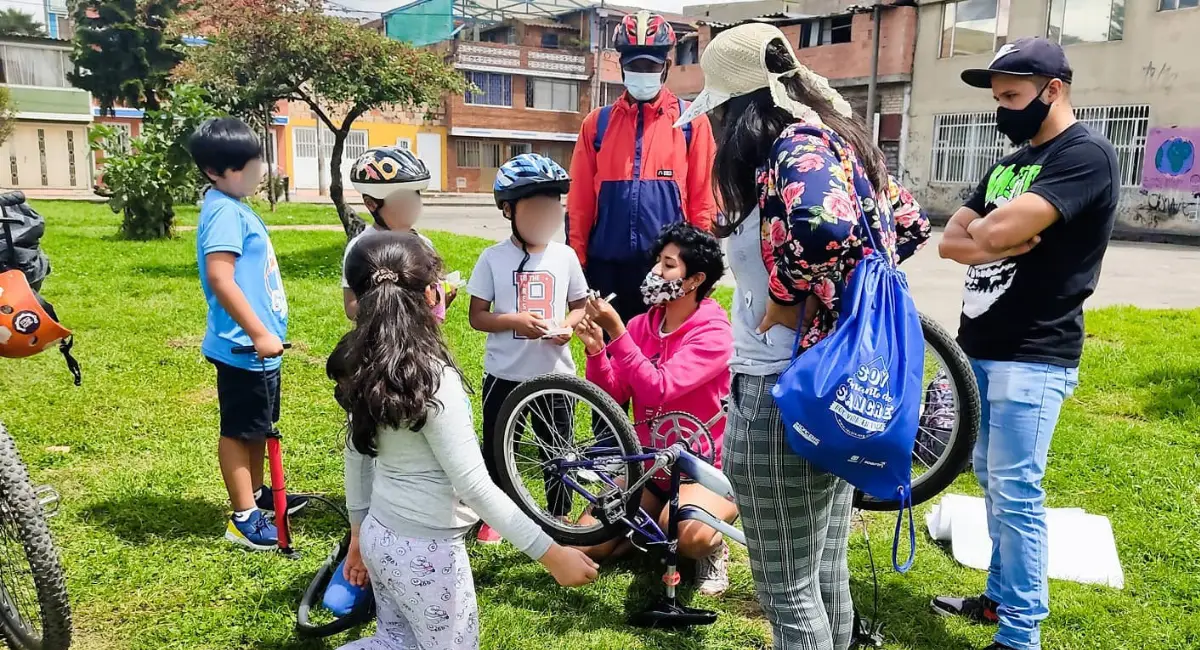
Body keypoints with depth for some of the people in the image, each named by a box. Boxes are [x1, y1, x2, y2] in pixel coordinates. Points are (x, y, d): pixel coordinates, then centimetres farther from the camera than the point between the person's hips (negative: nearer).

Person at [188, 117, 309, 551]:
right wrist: (259, 333, -26)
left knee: (259, 427, 21)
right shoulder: (226, 212, -19)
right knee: (239, 430, 3)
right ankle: (244, 517, 14)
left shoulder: (235, 207, 13)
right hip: (244, 346, -10)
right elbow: (220, 278, -28)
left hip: (259, 343, 10)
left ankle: (257, 495, 36)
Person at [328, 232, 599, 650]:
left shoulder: (360, 366, -3)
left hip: (381, 534, 7)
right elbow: (474, 486, -25)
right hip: (425, 549, -7)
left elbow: (356, 454, 7)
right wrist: (551, 553, -20)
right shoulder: (432, 378, -26)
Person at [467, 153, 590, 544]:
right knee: (497, 447, 12)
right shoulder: (494, 258, -5)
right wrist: (515, 320, -21)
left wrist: (568, 325, -11)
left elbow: (580, 305, 10)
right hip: (505, 374, -1)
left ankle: (560, 516, 29)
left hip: (554, 372, 1)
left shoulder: (564, 257, 1)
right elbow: (477, 316, -5)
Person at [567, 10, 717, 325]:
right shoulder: (597, 122, 9)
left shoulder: (691, 121, 4)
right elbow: (579, 201, 8)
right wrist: (576, 263, 4)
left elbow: (703, 200, 3)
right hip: (607, 266, 2)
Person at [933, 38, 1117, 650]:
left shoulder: (1086, 155, -12)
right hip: (979, 348, 9)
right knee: (991, 483, 17)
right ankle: (999, 597, 31)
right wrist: (996, 241, -11)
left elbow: (996, 232, -24)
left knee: (1016, 495, -5)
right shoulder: (1006, 165, 16)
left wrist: (987, 234, -1)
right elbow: (950, 241, 9)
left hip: (1033, 358, -9)